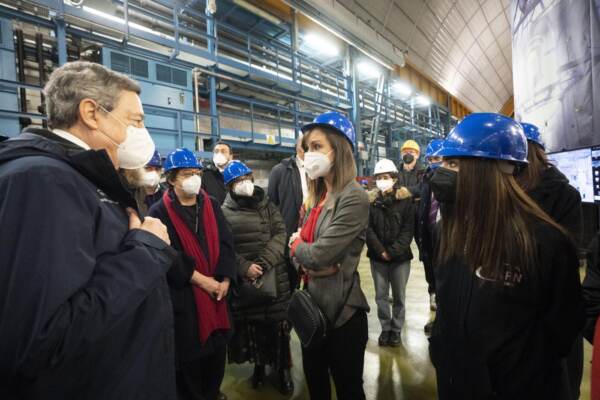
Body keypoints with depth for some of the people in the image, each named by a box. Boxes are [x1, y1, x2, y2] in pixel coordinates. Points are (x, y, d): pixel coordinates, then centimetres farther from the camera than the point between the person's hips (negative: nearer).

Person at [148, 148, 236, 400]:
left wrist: (225, 279, -9)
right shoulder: (160, 212, -7)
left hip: (216, 289, 4)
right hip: (184, 295, -4)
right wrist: (201, 280, -17)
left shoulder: (211, 205, 6)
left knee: (217, 346, 15)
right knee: (189, 352, 8)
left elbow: (226, 242, 1)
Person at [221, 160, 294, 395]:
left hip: (274, 276, 0)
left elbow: (280, 234, -4)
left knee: (278, 324, 5)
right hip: (244, 280, 0)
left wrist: (263, 262, -16)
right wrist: (244, 267, -18)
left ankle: (283, 369, 25)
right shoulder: (224, 212, 2)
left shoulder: (267, 205, 5)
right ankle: (259, 365, 35)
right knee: (252, 325, 11)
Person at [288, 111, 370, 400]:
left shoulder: (354, 198, -20)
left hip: (341, 310, -8)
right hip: (312, 305, 8)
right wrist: (310, 264, -15)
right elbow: (297, 250, 6)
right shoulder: (317, 197, 7)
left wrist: (297, 245, -5)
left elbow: (319, 254, -26)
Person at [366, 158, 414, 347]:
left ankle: (396, 329, 27)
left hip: (400, 257, -1)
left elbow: (408, 230, -7)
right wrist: (381, 251, -12)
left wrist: (393, 252, -15)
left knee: (399, 296, 10)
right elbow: (367, 228, -3)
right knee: (381, 296, 10)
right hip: (377, 257, 2)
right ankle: (385, 328, 27)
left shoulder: (405, 201, -3)